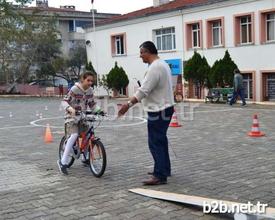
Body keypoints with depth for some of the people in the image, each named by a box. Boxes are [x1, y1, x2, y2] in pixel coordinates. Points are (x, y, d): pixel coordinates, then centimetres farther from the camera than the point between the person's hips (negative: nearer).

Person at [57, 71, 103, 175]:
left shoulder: (90, 91, 3)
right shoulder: (74, 89, -14)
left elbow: (92, 104, 11)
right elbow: (64, 101, -17)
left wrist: (99, 110, -8)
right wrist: (70, 109, -37)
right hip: (72, 117, -6)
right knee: (74, 136, -27)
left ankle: (85, 158, 24)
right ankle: (63, 162, -23)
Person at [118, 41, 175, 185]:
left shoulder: (155, 67, -19)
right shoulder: (162, 64, 14)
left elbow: (143, 90, -25)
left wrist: (128, 104, -24)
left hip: (158, 111, -11)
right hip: (163, 108, 11)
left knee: (155, 143, -8)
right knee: (160, 141, 19)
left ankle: (160, 176, -6)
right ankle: (163, 169, 30)